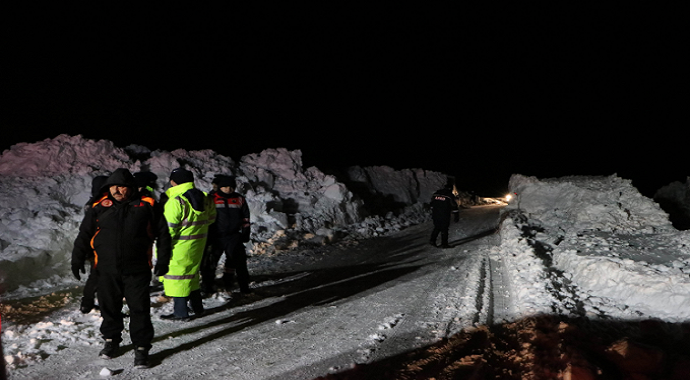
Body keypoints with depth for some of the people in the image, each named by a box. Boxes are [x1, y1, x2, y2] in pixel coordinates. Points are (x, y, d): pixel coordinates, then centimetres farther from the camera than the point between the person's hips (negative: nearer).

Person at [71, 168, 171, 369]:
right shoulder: (100, 207, 3)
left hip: (137, 270, -2)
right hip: (107, 270, 3)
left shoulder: (146, 206, -1)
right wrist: (77, 259, 7)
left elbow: (162, 232, 4)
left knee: (139, 309, 0)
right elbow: (84, 234, 11)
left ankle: (141, 348, 12)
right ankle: (111, 341, 36)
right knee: (109, 307, 14)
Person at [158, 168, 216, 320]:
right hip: (198, 244, 8)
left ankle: (180, 312, 7)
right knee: (192, 274, 20)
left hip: (180, 245, -8)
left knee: (176, 276, 3)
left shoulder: (175, 201, -18)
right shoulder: (205, 198, 4)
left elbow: (169, 228, -18)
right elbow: (211, 218, 17)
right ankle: (198, 308, 28)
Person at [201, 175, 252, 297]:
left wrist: (245, 234, 9)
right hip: (216, 238, -1)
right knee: (209, 264, 2)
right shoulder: (212, 200, -1)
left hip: (234, 237, 2)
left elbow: (245, 218, 12)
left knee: (240, 262, 3)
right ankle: (208, 288, 18)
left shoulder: (239, 199, 6)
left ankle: (244, 287, 14)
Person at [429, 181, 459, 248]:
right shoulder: (450, 196, -9)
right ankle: (444, 244, 8)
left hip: (435, 215, 5)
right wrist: (457, 217, -1)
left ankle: (432, 240, 16)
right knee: (444, 229, 4)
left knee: (437, 228, 20)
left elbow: (432, 204, 16)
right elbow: (454, 207, -8)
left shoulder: (436, 193, 8)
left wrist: (432, 213, 26)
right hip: (445, 217, -5)